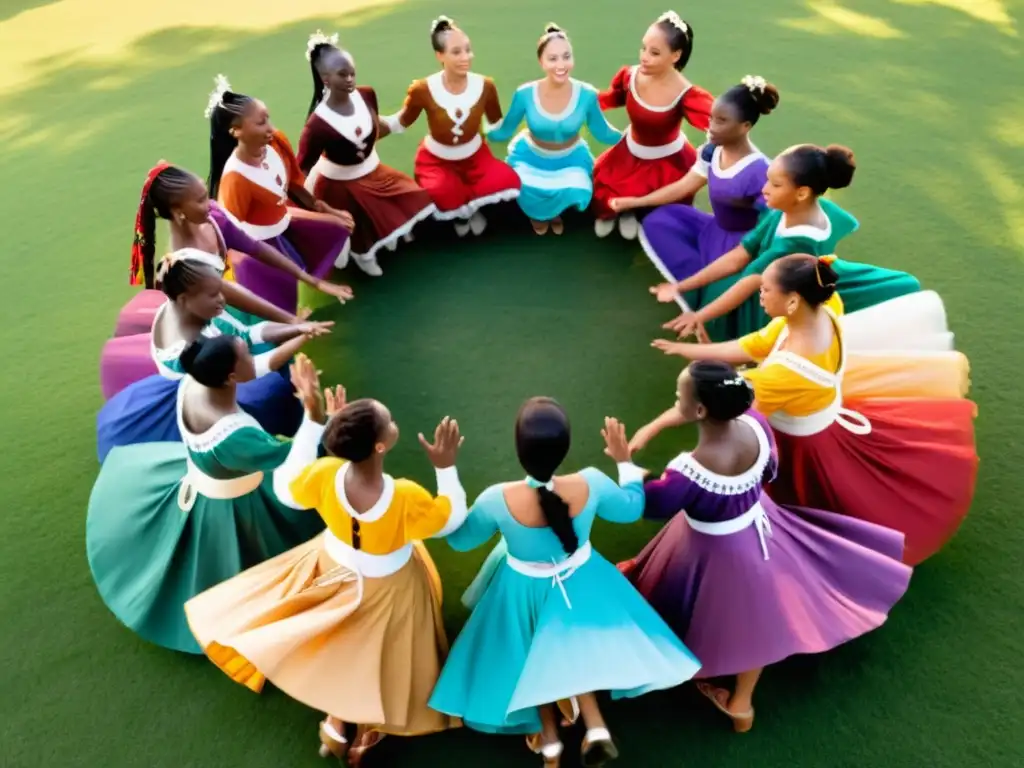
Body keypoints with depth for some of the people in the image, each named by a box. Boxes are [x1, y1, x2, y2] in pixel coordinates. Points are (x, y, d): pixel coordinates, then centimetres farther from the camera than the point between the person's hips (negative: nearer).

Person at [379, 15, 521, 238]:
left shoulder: (485, 85, -13)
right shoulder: (423, 89, -19)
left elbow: (498, 124, 2)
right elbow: (400, 122, -4)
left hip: (475, 156, 2)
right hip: (436, 160, -2)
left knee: (508, 181, -24)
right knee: (442, 195, -34)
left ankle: (463, 208, 6)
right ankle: (466, 208, 8)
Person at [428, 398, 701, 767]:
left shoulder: (498, 500, -35)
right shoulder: (591, 484, -30)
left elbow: (459, 539, -13)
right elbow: (632, 507, -7)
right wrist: (625, 461, 6)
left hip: (525, 590, -1)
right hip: (580, 583, 1)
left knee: (534, 656, 27)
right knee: (572, 646, 31)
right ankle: (595, 726, 21)